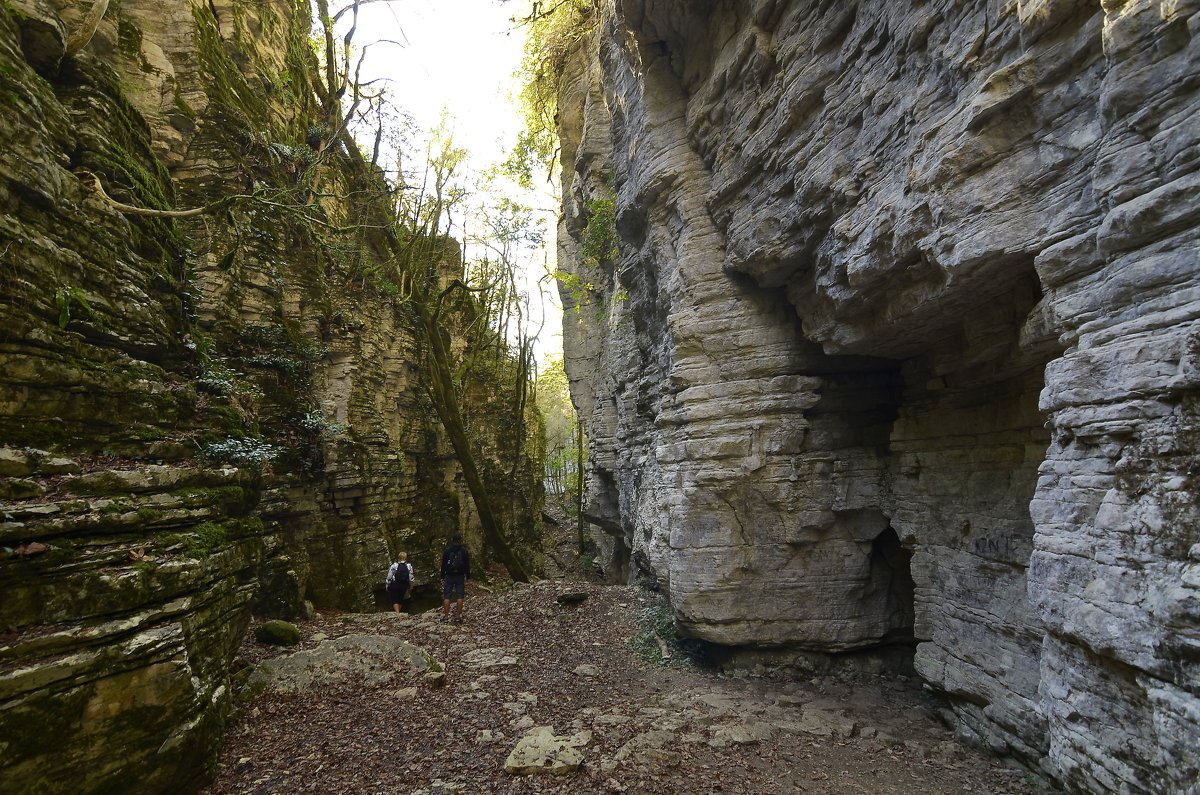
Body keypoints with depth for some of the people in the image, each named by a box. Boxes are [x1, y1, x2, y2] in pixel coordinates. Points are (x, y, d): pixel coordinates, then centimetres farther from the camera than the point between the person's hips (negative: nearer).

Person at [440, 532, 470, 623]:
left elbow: (443, 565, 0)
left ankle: (446, 616, 3)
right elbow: (467, 565, 1)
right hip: (460, 576, 0)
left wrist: (442, 577, 6)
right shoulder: (464, 551, -1)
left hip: (449, 576, 0)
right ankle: (458, 617, 3)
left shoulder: (447, 550, -2)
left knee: (446, 597, 5)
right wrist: (467, 576, 8)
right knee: (459, 597, 3)